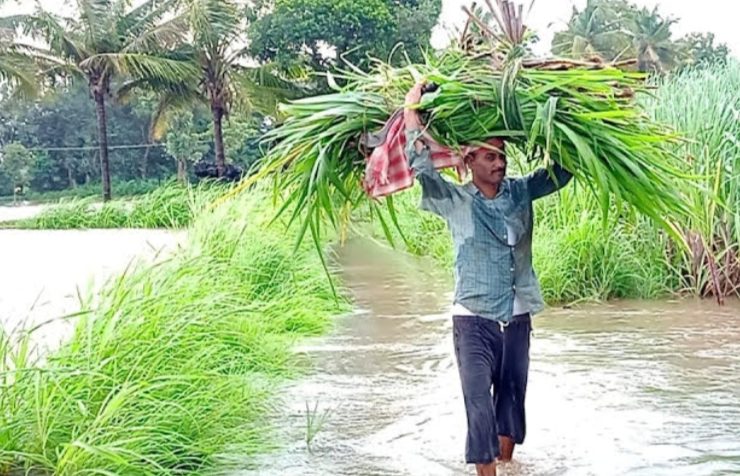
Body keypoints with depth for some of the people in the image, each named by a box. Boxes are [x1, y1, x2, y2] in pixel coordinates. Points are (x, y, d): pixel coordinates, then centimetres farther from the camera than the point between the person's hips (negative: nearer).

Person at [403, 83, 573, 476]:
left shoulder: (520, 193, 5)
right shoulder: (454, 200, -5)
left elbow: (561, 171, 6)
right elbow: (421, 167, -17)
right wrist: (411, 109, -12)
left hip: (517, 317, 4)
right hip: (474, 318, -4)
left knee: (512, 396, 15)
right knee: (479, 403, -8)